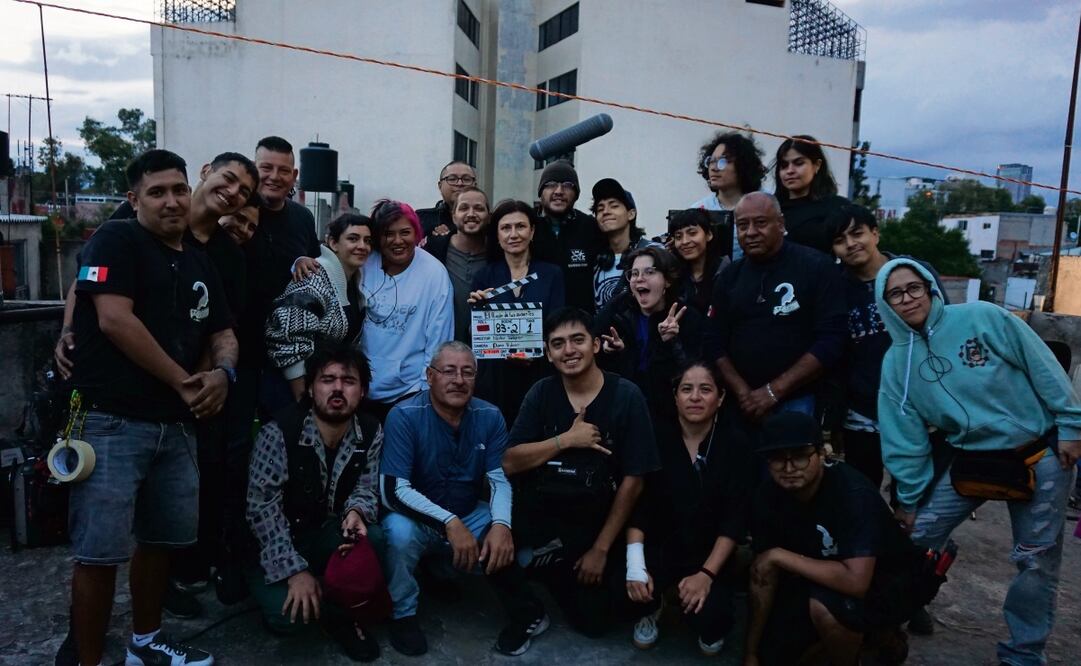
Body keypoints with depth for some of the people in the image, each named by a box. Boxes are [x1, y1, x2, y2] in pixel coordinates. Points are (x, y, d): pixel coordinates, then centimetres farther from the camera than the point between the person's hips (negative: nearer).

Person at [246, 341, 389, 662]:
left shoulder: (371, 433, -7)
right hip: (277, 548, -3)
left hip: (329, 537, 3)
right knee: (287, 613, -28)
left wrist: (357, 510, -27)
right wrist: (295, 570, -26)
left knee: (372, 537, -29)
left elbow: (367, 486, -2)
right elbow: (262, 509, -21)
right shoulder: (279, 433, -21)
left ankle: (343, 613, -1)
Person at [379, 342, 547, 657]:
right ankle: (403, 614, -7)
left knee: (507, 545, -23)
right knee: (399, 529, -34)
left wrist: (501, 524, -32)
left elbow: (500, 479, -10)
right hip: (417, 521, -3)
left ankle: (525, 613, 7)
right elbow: (393, 491, -26)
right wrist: (450, 523, -36)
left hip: (470, 516, 3)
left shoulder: (490, 416, -8)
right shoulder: (404, 416, -20)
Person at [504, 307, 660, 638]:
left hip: (596, 524, -2)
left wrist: (601, 548, -10)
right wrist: (567, 439, -21)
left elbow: (632, 481, -12)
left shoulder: (626, 396, -14)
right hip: (538, 519, 2)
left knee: (592, 622, 3)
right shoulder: (541, 393, -3)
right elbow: (510, 463, -10)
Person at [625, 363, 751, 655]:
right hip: (659, 544, 1)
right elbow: (636, 501, -9)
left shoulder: (735, 444, -9)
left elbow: (735, 517, -11)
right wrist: (635, 563, -21)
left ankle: (711, 626, 18)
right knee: (626, 584, -27)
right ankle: (649, 610, 12)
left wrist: (706, 574, -20)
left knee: (709, 617, -23)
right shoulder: (657, 435, -8)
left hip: (709, 553, 0)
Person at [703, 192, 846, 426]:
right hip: (743, 405, 3)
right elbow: (714, 343, 5)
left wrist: (774, 391, -14)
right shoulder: (729, 276, 7)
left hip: (796, 401, -3)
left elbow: (830, 340, -11)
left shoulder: (816, 267, -5)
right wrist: (743, 393, -9)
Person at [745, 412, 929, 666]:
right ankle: (864, 629, 23)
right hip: (825, 577, 6)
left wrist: (780, 555, -32)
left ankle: (884, 633, -1)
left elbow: (856, 581, -42)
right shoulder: (768, 495, -16)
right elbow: (763, 576, -8)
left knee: (825, 605, -35)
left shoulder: (853, 492, -34)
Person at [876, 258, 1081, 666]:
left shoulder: (982, 318, -14)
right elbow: (905, 437, 0)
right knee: (916, 536, 0)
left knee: (1036, 560, 5)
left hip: (1039, 454, -2)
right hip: (968, 459, 3)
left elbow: (1042, 367, -8)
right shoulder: (896, 361, -4)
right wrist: (909, 498, 3)